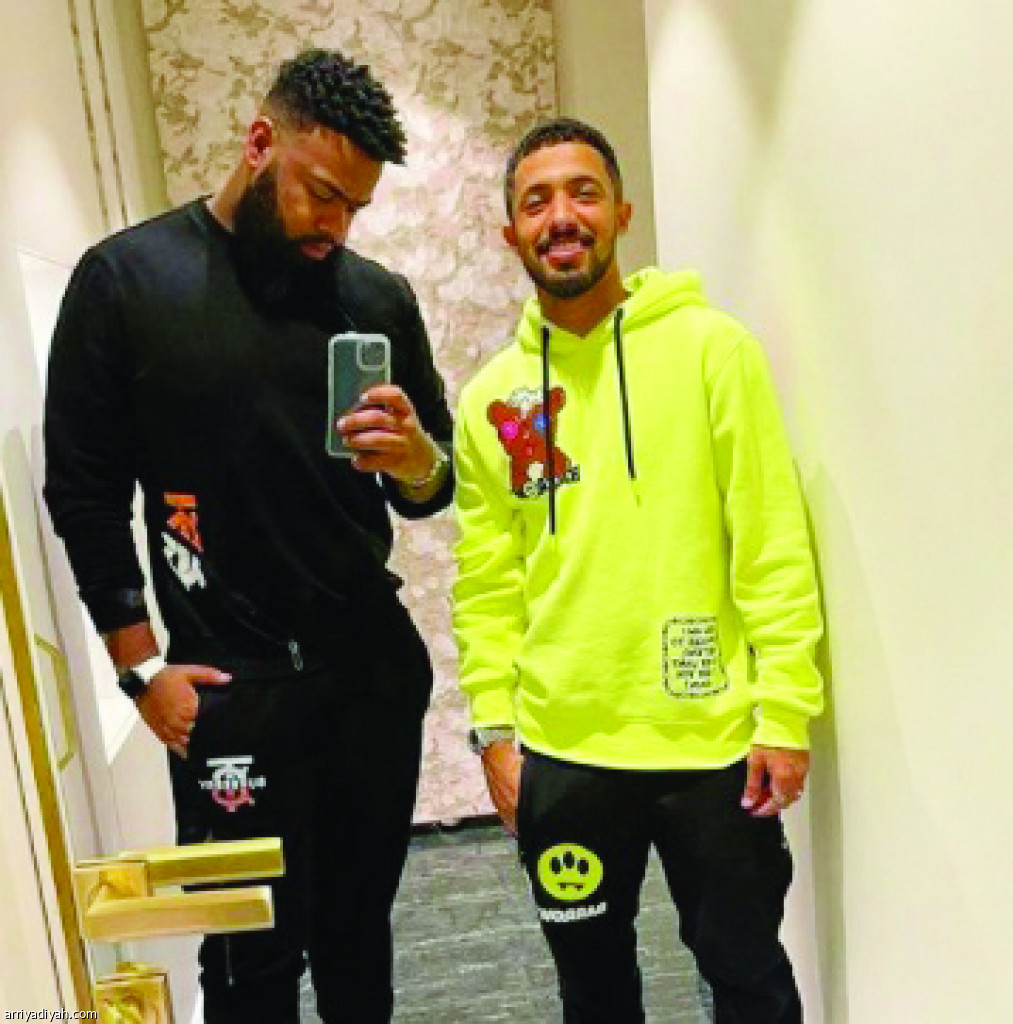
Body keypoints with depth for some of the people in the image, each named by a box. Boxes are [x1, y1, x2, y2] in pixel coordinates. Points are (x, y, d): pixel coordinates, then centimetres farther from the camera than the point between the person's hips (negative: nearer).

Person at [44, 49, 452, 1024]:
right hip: (230, 687, -3)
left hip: (376, 668, 3)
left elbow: (432, 493, 8)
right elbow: (83, 490, 0)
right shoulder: (125, 278, -2)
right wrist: (142, 666, -4)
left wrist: (414, 458, -15)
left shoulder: (378, 299, 4)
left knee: (360, 928, 14)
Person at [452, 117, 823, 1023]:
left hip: (711, 740, -2)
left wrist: (785, 711, -10)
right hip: (560, 750, 3)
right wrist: (495, 724, 1)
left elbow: (773, 545, -7)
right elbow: (486, 582, 4)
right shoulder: (491, 395, 3)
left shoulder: (711, 348, -5)